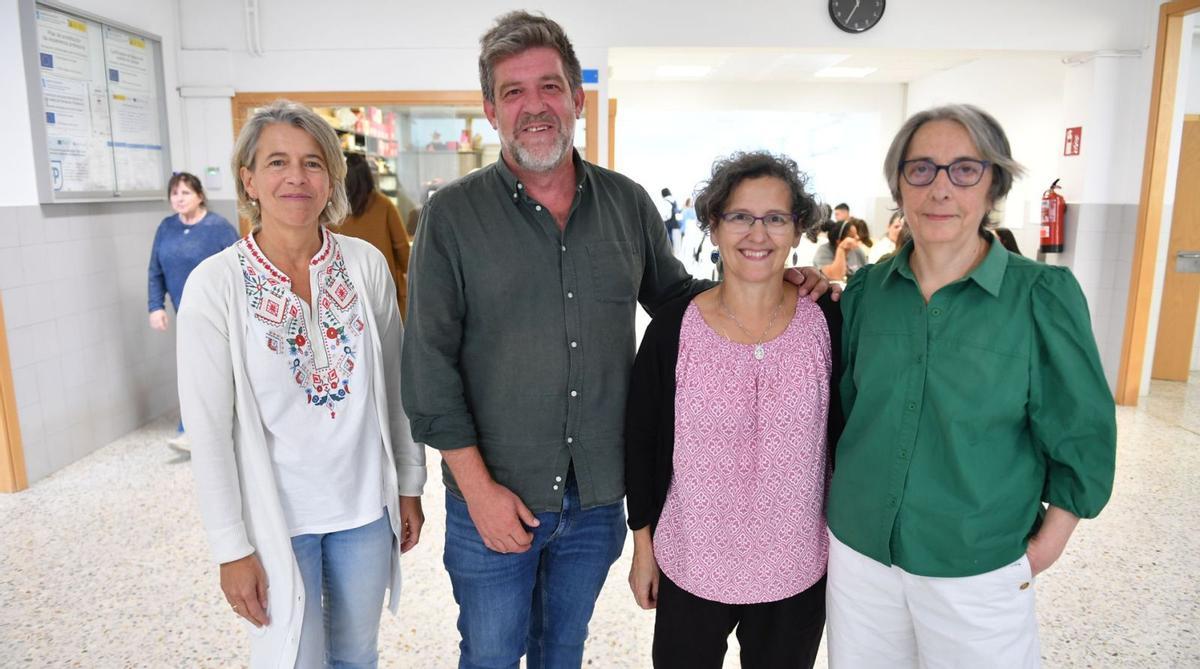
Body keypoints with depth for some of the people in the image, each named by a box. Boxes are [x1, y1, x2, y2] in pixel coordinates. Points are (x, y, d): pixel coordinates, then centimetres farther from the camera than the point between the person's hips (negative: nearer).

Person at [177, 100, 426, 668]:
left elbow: (396, 386, 2)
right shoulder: (216, 284, -13)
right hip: (277, 515, -2)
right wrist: (232, 548, -8)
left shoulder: (366, 265, -6)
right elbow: (208, 429, -10)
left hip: (366, 506, 3)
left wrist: (409, 485, 6)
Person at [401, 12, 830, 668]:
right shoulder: (452, 215, -9)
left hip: (597, 493, 3)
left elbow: (675, 295, 13)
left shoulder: (629, 203, 0)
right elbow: (430, 364, -10)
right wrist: (479, 488, -12)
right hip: (494, 498, -2)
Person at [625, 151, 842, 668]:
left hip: (797, 571, 1)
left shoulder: (827, 324, -9)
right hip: (689, 566, 0)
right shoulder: (673, 327, -11)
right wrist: (643, 545, 2)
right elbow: (642, 443, -3)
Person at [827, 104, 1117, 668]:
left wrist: (1044, 548, -4)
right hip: (858, 549, 3)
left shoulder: (1043, 295, -11)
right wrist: (840, 501, 5)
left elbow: (1082, 435, -5)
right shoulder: (866, 290, -3)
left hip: (978, 567, -2)